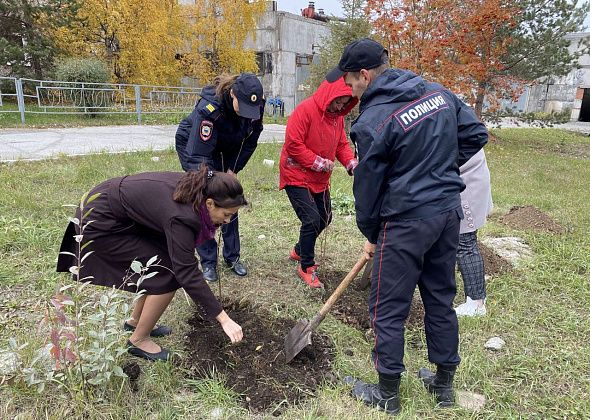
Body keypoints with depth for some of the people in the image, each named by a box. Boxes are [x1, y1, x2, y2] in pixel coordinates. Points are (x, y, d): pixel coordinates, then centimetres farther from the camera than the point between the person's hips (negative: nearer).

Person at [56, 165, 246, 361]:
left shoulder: (196, 188, -9)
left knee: (172, 260, 8)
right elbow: (188, 273, -28)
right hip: (100, 224, -8)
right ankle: (138, 340, 9)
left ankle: (135, 321, 26)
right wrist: (224, 319, -25)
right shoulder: (180, 215, -31)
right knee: (168, 273, -9)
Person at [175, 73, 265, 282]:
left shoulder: (256, 104, -23)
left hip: (226, 150, 4)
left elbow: (251, 139, -7)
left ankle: (232, 256, 14)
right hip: (193, 146, -4)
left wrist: (233, 169, -10)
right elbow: (198, 155, -38)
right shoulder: (209, 108, -39)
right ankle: (208, 262, 4)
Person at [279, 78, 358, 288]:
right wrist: (319, 163, -22)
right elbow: (293, 145, -24)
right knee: (312, 219, -14)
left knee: (324, 218, 17)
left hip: (320, 179, 9)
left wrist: (351, 163, -9)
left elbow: (342, 144, 9)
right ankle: (306, 267, 7)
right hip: (296, 176, -8)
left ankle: (299, 250, 40)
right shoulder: (305, 110, -20)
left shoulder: (337, 116, 5)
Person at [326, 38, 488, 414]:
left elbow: (367, 186, -8)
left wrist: (370, 235, 6)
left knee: (389, 310, 8)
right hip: (449, 212, 8)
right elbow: (476, 133, 11)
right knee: (441, 300, 20)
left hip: (406, 221, -7)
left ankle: (388, 394, 23)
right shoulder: (437, 92, 4)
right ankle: (444, 383, 36)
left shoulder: (372, 121, -16)